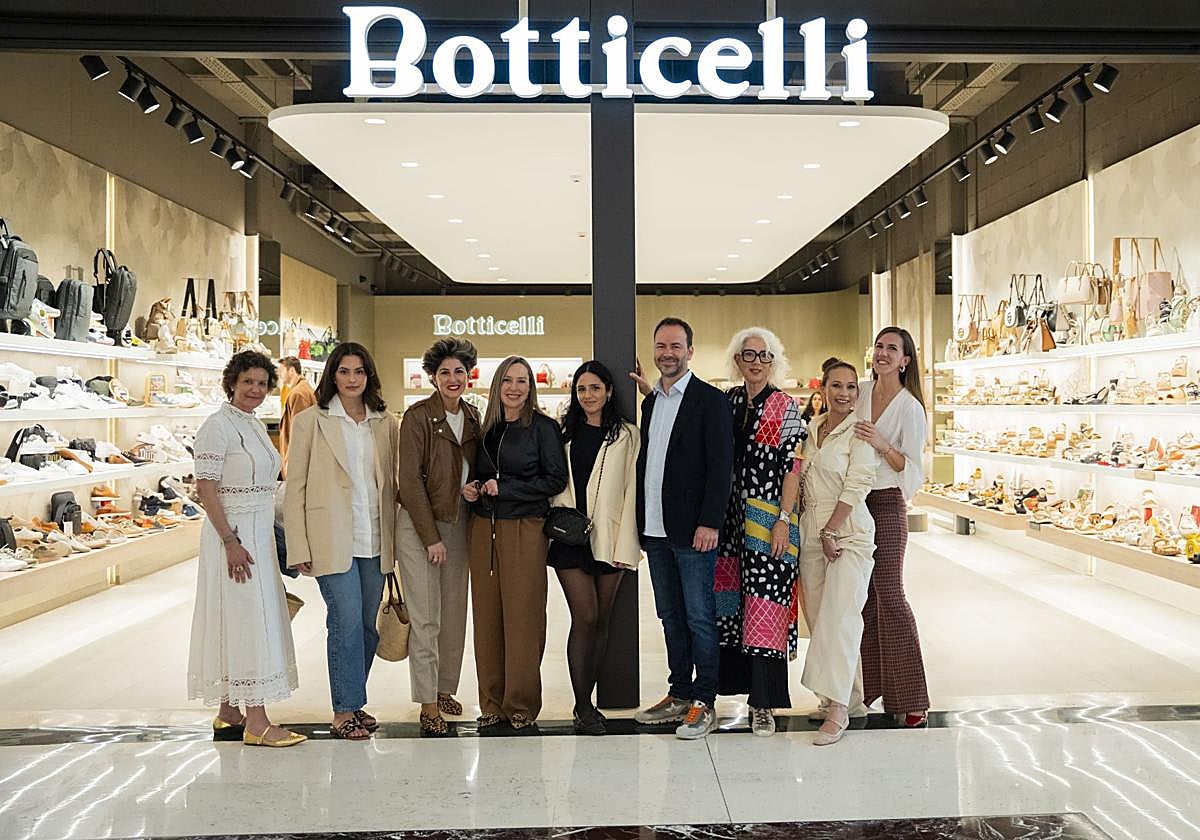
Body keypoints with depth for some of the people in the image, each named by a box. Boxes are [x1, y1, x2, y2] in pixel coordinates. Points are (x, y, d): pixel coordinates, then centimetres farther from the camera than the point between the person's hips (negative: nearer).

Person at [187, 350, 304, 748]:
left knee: (251, 620, 11)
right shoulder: (218, 425, -12)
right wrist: (230, 541, -21)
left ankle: (229, 713, 21)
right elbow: (205, 487, -16)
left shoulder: (255, 425, 14)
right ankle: (256, 723, -2)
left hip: (258, 532, 9)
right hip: (233, 533, -9)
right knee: (246, 621, -7)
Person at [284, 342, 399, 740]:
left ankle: (352, 702, 23)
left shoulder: (385, 423, 10)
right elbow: (295, 488, -2)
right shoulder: (311, 421, -1)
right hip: (332, 539, -4)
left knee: (367, 624, 9)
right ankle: (344, 712, 4)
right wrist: (299, 547, -7)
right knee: (347, 622, -8)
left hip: (374, 539, 4)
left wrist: (394, 538, 8)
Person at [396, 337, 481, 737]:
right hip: (419, 524, -6)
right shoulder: (418, 417, -10)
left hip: (457, 523, 6)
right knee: (425, 617, -4)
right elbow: (410, 480, -12)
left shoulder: (473, 417, 8)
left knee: (455, 612, 10)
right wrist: (431, 536, -13)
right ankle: (428, 703, 4)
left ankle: (445, 688, 25)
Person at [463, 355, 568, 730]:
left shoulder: (543, 428, -2)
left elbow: (556, 479, -8)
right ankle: (492, 703, 16)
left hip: (524, 530, -5)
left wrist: (505, 488, -12)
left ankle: (521, 704, 10)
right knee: (486, 616, 6)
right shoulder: (487, 428, 13)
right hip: (484, 528, 5)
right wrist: (472, 488, 2)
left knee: (522, 617, -2)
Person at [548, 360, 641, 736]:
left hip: (608, 536, 0)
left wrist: (625, 545, -7)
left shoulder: (627, 435, 3)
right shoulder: (564, 433, 11)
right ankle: (584, 708, -1)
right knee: (585, 618, -7)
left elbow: (631, 490, -2)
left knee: (601, 620, 6)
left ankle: (586, 701, 17)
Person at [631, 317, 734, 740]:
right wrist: (641, 522, 11)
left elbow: (720, 466, -11)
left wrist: (709, 523, -18)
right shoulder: (650, 402, 15)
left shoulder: (710, 400, -6)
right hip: (655, 530, 7)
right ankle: (679, 694, 24)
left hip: (692, 530, -7)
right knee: (671, 618, 14)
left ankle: (703, 703, 9)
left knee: (699, 618, 0)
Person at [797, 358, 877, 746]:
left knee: (839, 617, -11)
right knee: (818, 614, 8)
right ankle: (833, 692, 19)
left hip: (848, 532, -6)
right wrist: (815, 530, 9)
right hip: (811, 530, 6)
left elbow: (857, 486, -13)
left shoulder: (859, 431, -7)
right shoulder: (811, 427, 11)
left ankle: (838, 708, -8)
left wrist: (831, 531, -14)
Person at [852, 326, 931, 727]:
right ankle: (869, 684, 18)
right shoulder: (860, 391, 7)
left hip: (887, 503, -5)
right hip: (853, 499, 5)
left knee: (889, 595, -7)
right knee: (862, 596, 8)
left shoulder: (910, 408, -9)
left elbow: (911, 468, -10)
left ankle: (910, 697, 1)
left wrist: (882, 445, -23)